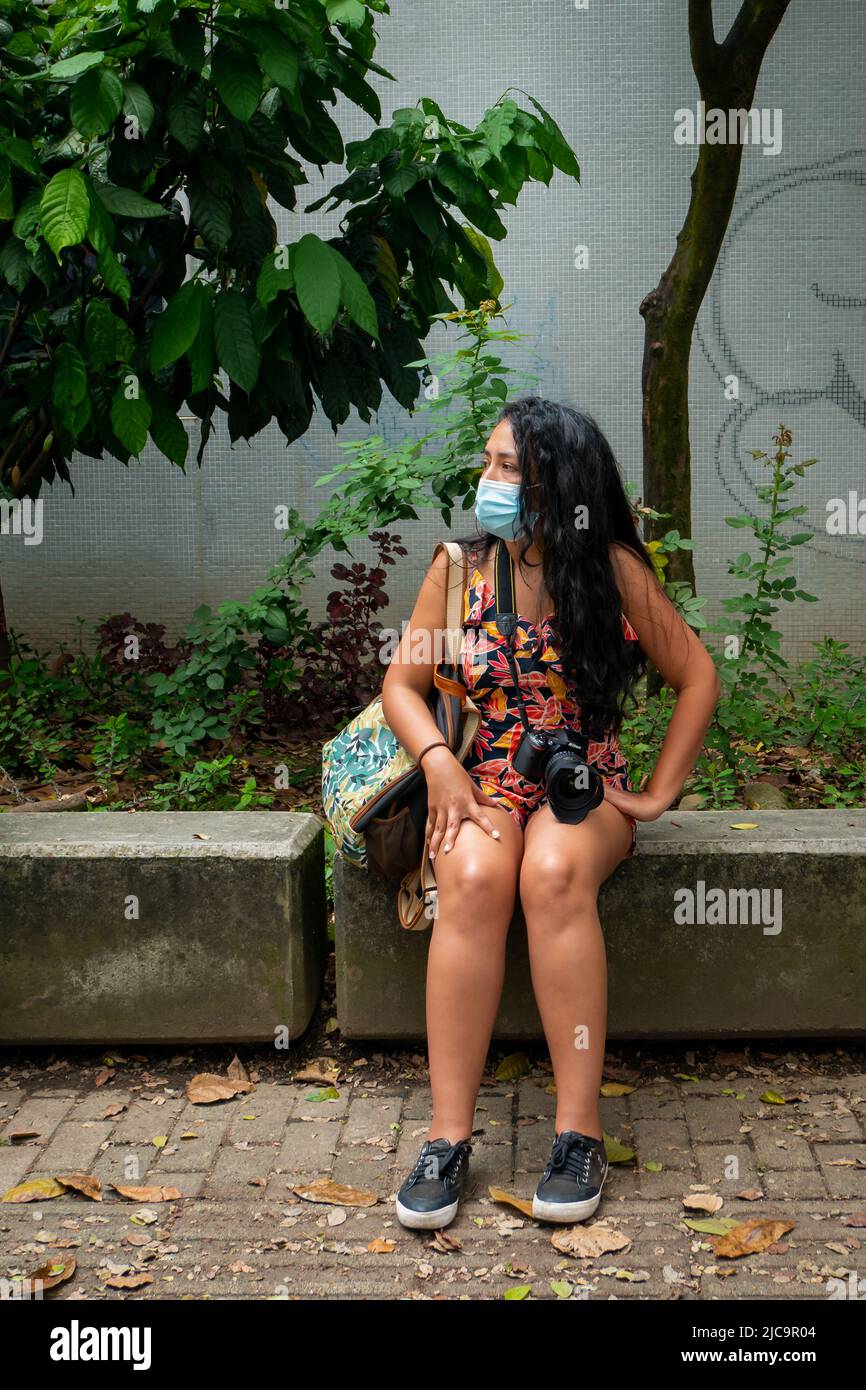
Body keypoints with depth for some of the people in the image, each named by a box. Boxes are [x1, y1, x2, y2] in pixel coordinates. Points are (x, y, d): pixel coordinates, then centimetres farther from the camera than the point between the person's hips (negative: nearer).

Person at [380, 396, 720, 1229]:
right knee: (473, 878, -34)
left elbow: (697, 676, 5)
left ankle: (579, 1130, -30)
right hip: (484, 784, 1)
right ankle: (448, 1137, -30)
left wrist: (659, 792, -1)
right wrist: (437, 762, -14)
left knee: (553, 872, -36)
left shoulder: (612, 568, -2)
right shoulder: (459, 569, 3)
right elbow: (402, 682, 6)